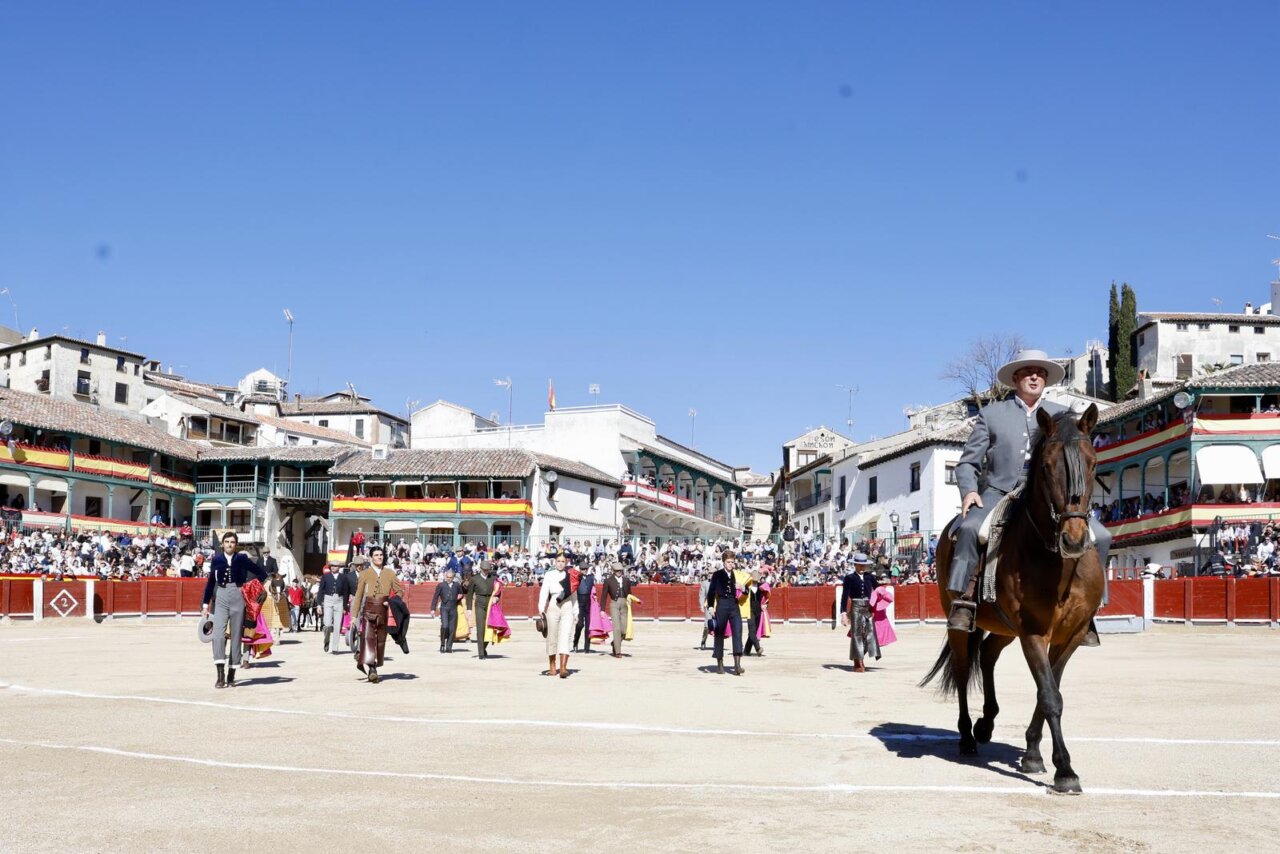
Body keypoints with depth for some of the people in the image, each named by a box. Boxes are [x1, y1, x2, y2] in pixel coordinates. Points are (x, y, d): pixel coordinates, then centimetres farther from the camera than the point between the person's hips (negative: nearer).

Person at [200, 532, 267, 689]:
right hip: (221, 598, 0)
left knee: (236, 636, 4)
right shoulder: (216, 559, 4)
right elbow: (210, 582, 10)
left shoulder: (242, 559, 1)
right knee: (218, 634, -15)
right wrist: (205, 604, 9)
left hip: (238, 598, 0)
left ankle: (231, 675, 13)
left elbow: (261, 574, 9)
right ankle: (220, 675, -17)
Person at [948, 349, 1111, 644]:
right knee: (970, 528, -33)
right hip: (1000, 493, -2)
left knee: (1100, 537, -16)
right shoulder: (992, 413, 12)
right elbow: (968, 462, 10)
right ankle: (964, 599, -24)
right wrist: (969, 491, -10)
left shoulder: (1061, 416, 17)